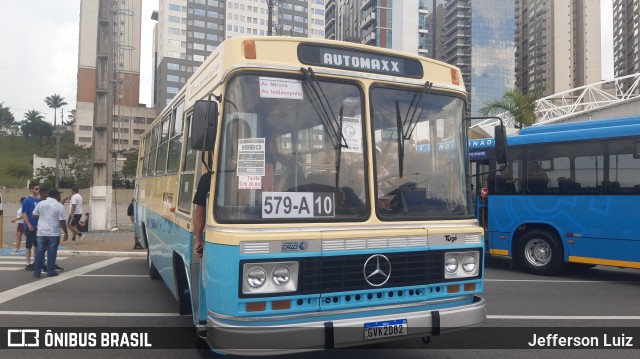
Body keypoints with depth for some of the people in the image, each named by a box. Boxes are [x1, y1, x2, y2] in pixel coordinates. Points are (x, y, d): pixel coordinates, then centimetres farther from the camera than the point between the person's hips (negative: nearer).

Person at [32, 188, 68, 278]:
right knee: (51, 252, 3)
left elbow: (34, 215, 12)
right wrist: (66, 233, -2)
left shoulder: (40, 203, 3)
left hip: (41, 232, 4)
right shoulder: (59, 205, -9)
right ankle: (50, 271, 7)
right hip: (54, 233, -4)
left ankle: (36, 272, 12)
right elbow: (62, 221, -11)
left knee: (39, 252, 9)